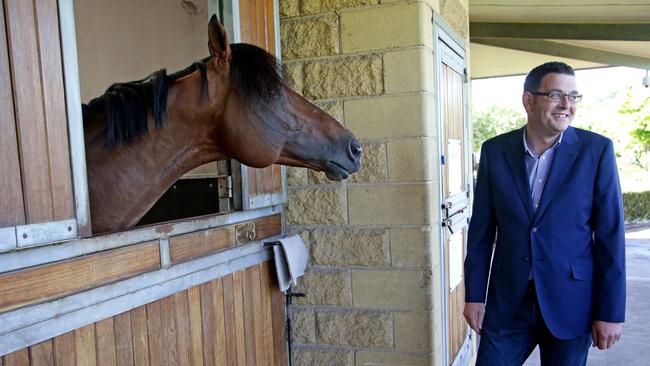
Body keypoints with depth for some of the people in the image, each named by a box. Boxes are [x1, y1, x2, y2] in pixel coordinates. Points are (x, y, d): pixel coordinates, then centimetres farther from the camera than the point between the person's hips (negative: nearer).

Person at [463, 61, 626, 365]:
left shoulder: (597, 150, -6)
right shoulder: (495, 151, -1)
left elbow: (610, 235, -5)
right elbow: (481, 229, 2)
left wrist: (611, 312, -6)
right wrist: (474, 295, 2)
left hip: (570, 304, -1)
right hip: (508, 303, 1)